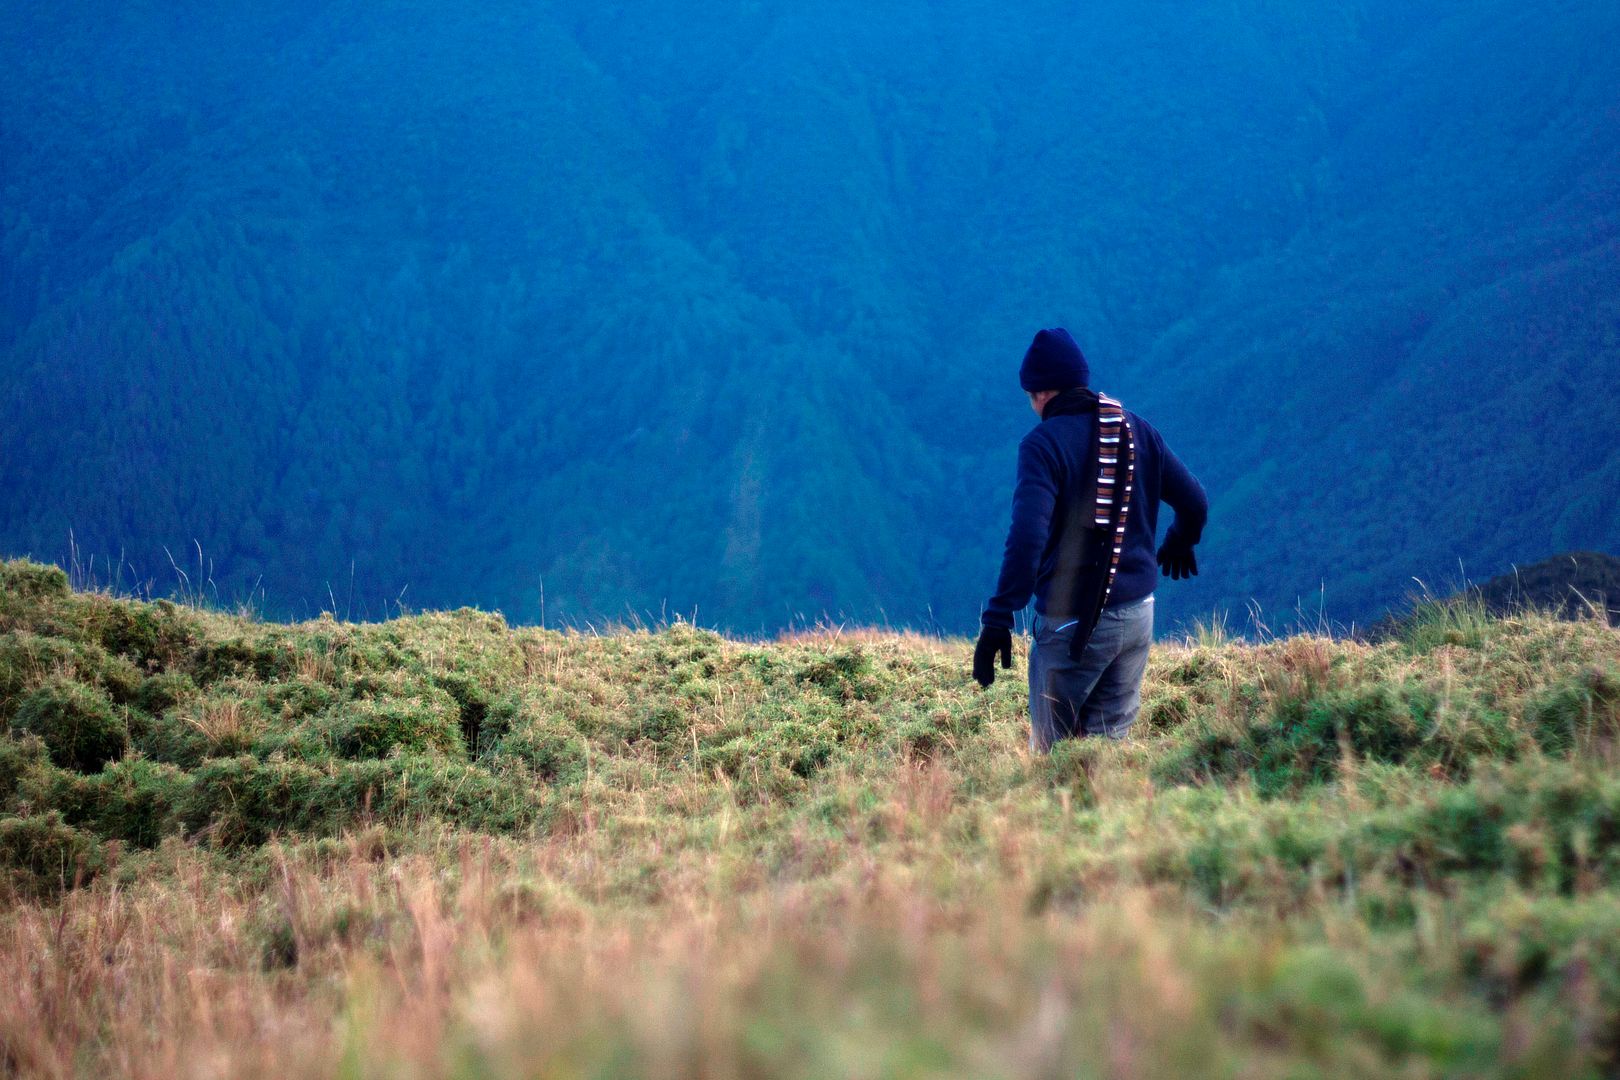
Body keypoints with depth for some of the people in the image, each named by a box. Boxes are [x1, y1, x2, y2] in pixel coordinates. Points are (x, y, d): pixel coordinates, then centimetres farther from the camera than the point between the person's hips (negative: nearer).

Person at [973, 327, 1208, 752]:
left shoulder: (1044, 442, -11)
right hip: (1137, 614, 5)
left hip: (1072, 623, -5)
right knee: (1110, 740, 11)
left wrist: (998, 620, -25)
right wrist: (1179, 543, 33)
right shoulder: (1139, 431, 5)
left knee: (1051, 749, 5)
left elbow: (1028, 537, -23)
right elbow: (1195, 502, 11)